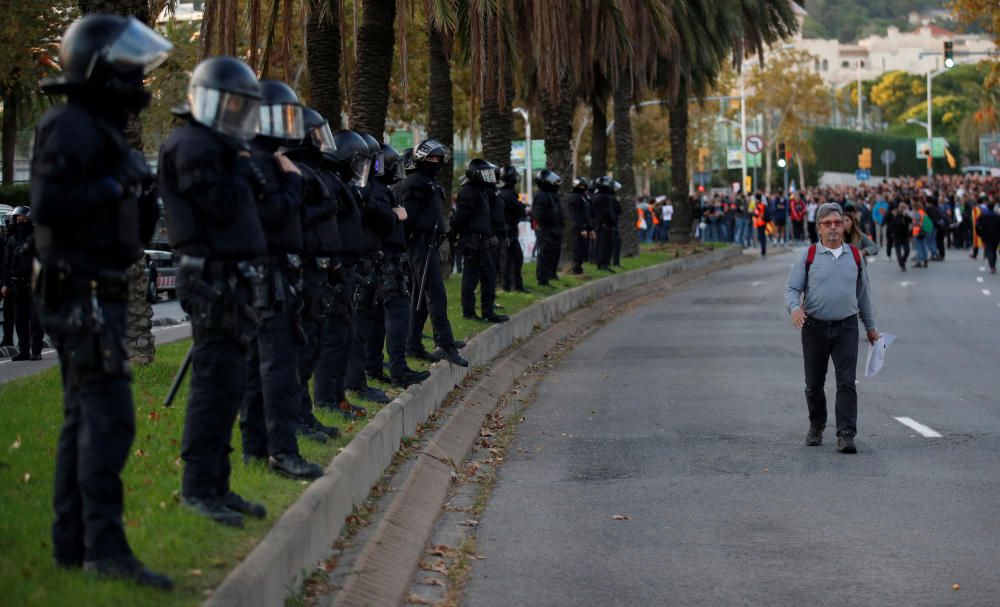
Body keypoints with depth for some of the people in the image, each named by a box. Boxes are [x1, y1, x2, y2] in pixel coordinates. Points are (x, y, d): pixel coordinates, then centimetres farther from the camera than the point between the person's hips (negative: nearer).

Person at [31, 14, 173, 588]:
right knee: (110, 416, -15)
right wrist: (115, 187, -19)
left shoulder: (102, 130, 19)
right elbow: (49, 202, -25)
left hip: (99, 296, 11)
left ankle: (72, 543, 16)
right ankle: (105, 547, -18)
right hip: (84, 296, -11)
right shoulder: (72, 128, -13)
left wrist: (143, 196, 7)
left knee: (85, 419, 12)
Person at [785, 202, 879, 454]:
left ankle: (846, 436, -13)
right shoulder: (808, 256, 1)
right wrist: (795, 308, -23)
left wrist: (870, 326, 20)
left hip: (846, 327, 0)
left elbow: (863, 293, 17)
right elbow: (792, 289, -2)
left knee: (847, 382, -10)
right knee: (814, 383, 10)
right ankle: (816, 427, 31)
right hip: (815, 327, 0)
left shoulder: (854, 256, 8)